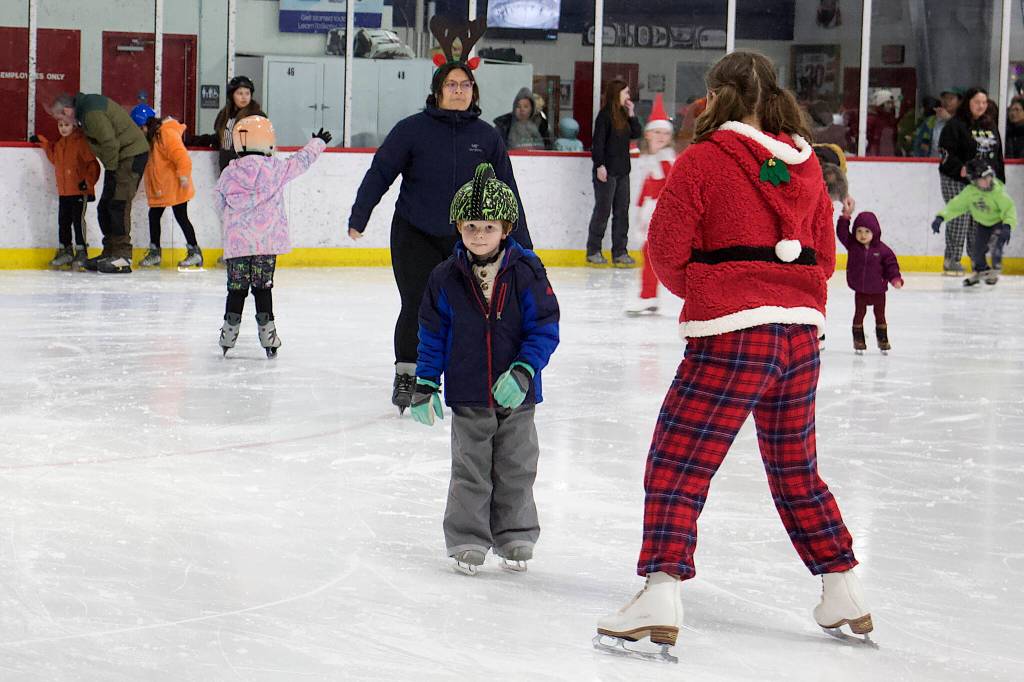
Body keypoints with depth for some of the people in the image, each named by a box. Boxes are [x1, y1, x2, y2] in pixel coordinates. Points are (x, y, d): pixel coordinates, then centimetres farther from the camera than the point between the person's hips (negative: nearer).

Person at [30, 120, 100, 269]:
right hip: (63, 192, 7)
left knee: (78, 220, -8)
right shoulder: (59, 145, 14)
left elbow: (92, 164, -11)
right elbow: (54, 158, 31)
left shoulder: (81, 142, -9)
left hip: (79, 191, -7)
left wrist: (88, 181, -19)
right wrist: (43, 141, 25)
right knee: (63, 222, 9)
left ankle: (81, 252, -2)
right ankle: (65, 251, 17)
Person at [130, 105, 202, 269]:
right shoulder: (150, 137, 12)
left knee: (181, 217, -4)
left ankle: (194, 251, 5)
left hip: (174, 187, -10)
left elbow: (181, 156, -26)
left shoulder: (167, 134, -20)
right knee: (154, 216, 11)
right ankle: (154, 252, 21)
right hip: (158, 187, 10)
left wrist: (183, 176, -24)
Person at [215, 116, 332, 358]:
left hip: (236, 243, 1)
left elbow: (219, 205, 10)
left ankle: (228, 337, 9)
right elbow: (301, 160, 8)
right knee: (263, 287, 6)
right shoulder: (275, 168, -5)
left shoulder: (228, 174, 2)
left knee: (236, 288, 7)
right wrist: (319, 142, 26)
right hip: (267, 242, -1)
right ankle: (267, 335, 8)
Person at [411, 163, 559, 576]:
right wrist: (424, 385, 1)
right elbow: (432, 334, 4)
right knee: (470, 471, 5)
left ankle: (515, 538, 24)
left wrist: (524, 371, -19)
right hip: (467, 396, 0)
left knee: (517, 469, 11)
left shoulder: (527, 272, -8)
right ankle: (467, 541, 14)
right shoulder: (446, 278, -4)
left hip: (516, 393, 0)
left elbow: (545, 328, -7)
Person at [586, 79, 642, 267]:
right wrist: (600, 165, -18)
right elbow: (598, 141, -14)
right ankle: (593, 251, 7)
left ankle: (619, 252, 10)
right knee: (603, 210, -2)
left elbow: (636, 134, 10)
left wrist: (631, 114, 2)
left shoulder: (623, 114, 13)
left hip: (622, 171, 8)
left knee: (622, 211, 6)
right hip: (607, 170, -8)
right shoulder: (606, 114, -10)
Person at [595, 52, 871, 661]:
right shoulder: (806, 164, 11)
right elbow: (825, 255, 16)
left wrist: (696, 291, 17)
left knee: (677, 466, -2)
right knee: (797, 468, 21)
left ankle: (661, 597, -14)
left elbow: (667, 251, -3)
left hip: (733, 334, -6)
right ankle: (845, 594, 26)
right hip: (802, 332, 6)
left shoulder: (702, 160, -5)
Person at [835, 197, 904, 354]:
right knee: (859, 314, 6)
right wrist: (846, 215, -22)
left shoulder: (882, 250, -12)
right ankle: (858, 340, 15)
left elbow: (891, 264, -8)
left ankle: (883, 340, 23)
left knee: (880, 315, 12)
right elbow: (842, 232, -14)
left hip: (878, 290, -1)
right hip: (860, 290, 1)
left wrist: (895, 279, -21)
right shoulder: (852, 245, -8)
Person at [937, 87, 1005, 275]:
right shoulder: (956, 125, -4)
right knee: (960, 218, -9)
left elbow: (998, 155, 20)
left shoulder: (991, 125, 15)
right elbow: (946, 152, -11)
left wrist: (999, 180, 16)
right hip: (957, 181, -5)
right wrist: (961, 168, -25)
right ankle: (952, 260, 0)